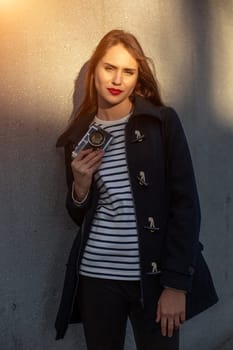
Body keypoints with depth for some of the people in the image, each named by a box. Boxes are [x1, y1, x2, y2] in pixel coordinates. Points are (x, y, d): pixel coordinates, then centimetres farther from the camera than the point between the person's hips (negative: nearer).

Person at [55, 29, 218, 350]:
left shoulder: (162, 122, -5)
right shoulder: (80, 135, 5)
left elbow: (185, 203, -8)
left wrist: (177, 283, -12)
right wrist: (80, 185, -8)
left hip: (153, 277, -2)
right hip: (95, 277, 3)